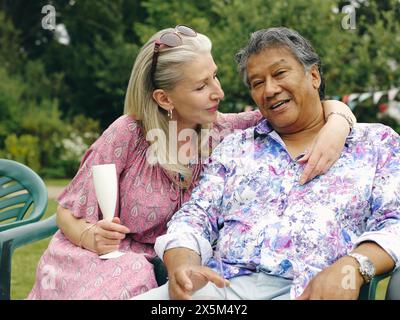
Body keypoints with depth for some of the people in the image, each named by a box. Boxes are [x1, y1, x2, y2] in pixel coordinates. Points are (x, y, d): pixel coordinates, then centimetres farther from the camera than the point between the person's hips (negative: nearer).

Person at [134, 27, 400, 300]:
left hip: (309, 291, -2)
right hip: (222, 286, 3)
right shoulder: (235, 147, 23)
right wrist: (182, 264, -9)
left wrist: (353, 266, -21)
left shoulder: (377, 142, 14)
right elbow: (195, 218, 15)